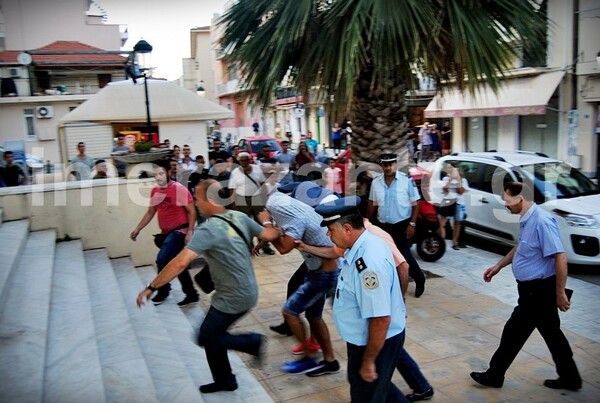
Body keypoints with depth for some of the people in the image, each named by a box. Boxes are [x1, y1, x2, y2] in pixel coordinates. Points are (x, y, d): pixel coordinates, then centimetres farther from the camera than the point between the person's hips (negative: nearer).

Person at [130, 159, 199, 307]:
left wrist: (189, 232, -21)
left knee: (162, 260, -15)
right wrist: (138, 229, 13)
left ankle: (163, 291, 7)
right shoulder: (155, 191, 5)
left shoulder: (179, 189, -16)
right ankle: (191, 294, 22)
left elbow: (192, 211, -15)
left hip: (179, 231, -7)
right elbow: (150, 213, 16)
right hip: (167, 232, 7)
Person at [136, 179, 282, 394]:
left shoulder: (208, 229, -24)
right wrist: (277, 230, 30)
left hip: (233, 297, -8)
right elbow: (269, 234, 6)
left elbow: (180, 263, -31)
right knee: (211, 334, 21)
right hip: (246, 291, 8)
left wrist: (151, 287, -22)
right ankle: (224, 380, 34)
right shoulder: (239, 217, -2)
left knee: (206, 337, 11)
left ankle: (252, 341, 12)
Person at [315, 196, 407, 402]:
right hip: (364, 337, 9)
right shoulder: (361, 247, -6)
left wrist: (368, 361, -22)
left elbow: (380, 319, -32)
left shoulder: (369, 262, -36)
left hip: (376, 342, -9)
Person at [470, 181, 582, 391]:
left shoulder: (541, 221, -25)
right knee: (551, 334, 19)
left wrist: (560, 293, -21)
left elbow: (560, 258, -26)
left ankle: (494, 376, 19)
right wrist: (498, 266, 24)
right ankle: (570, 378, 33)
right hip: (535, 288, 9)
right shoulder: (527, 219, 5)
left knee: (514, 332, 4)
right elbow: (520, 247, 21)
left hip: (539, 290, -9)